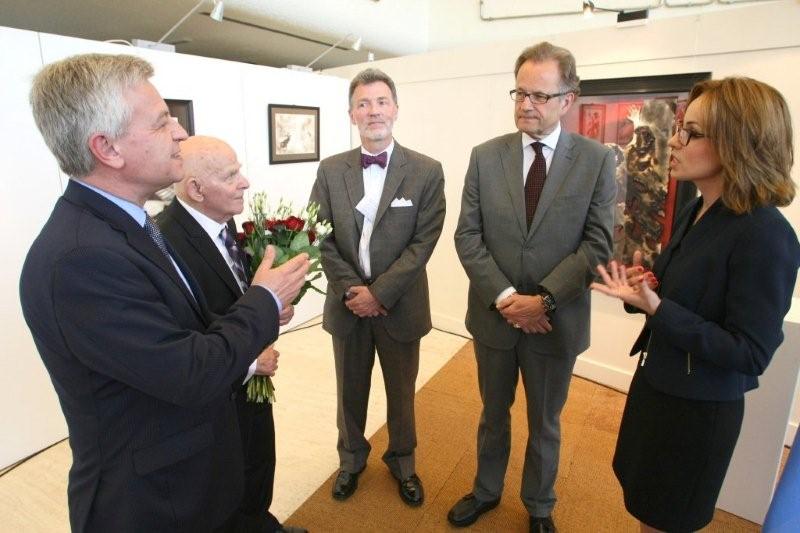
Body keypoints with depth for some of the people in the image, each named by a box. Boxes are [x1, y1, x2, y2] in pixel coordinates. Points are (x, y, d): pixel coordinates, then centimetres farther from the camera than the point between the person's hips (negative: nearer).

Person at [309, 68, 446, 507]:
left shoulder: (427, 171, -7)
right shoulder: (330, 170, 1)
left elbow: (423, 242, -12)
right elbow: (321, 237, -2)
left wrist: (379, 292, -17)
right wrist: (350, 289, -13)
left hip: (399, 305, -1)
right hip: (347, 303, 2)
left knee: (401, 392, 17)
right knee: (350, 390, 19)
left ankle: (402, 460, 42)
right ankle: (351, 458, 44)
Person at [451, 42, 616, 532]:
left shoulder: (597, 160, -6)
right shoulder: (485, 156, -2)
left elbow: (598, 244, -9)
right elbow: (468, 236, -6)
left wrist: (543, 299, -18)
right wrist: (505, 297, -15)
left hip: (556, 321, -1)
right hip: (494, 315, 2)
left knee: (545, 424, 19)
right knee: (494, 414, 22)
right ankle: (486, 491, 47)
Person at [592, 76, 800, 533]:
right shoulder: (695, 213, 0)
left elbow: (750, 354, -23)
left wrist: (656, 308, -31)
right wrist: (644, 289, -8)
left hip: (699, 409, -8)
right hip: (656, 384, 8)